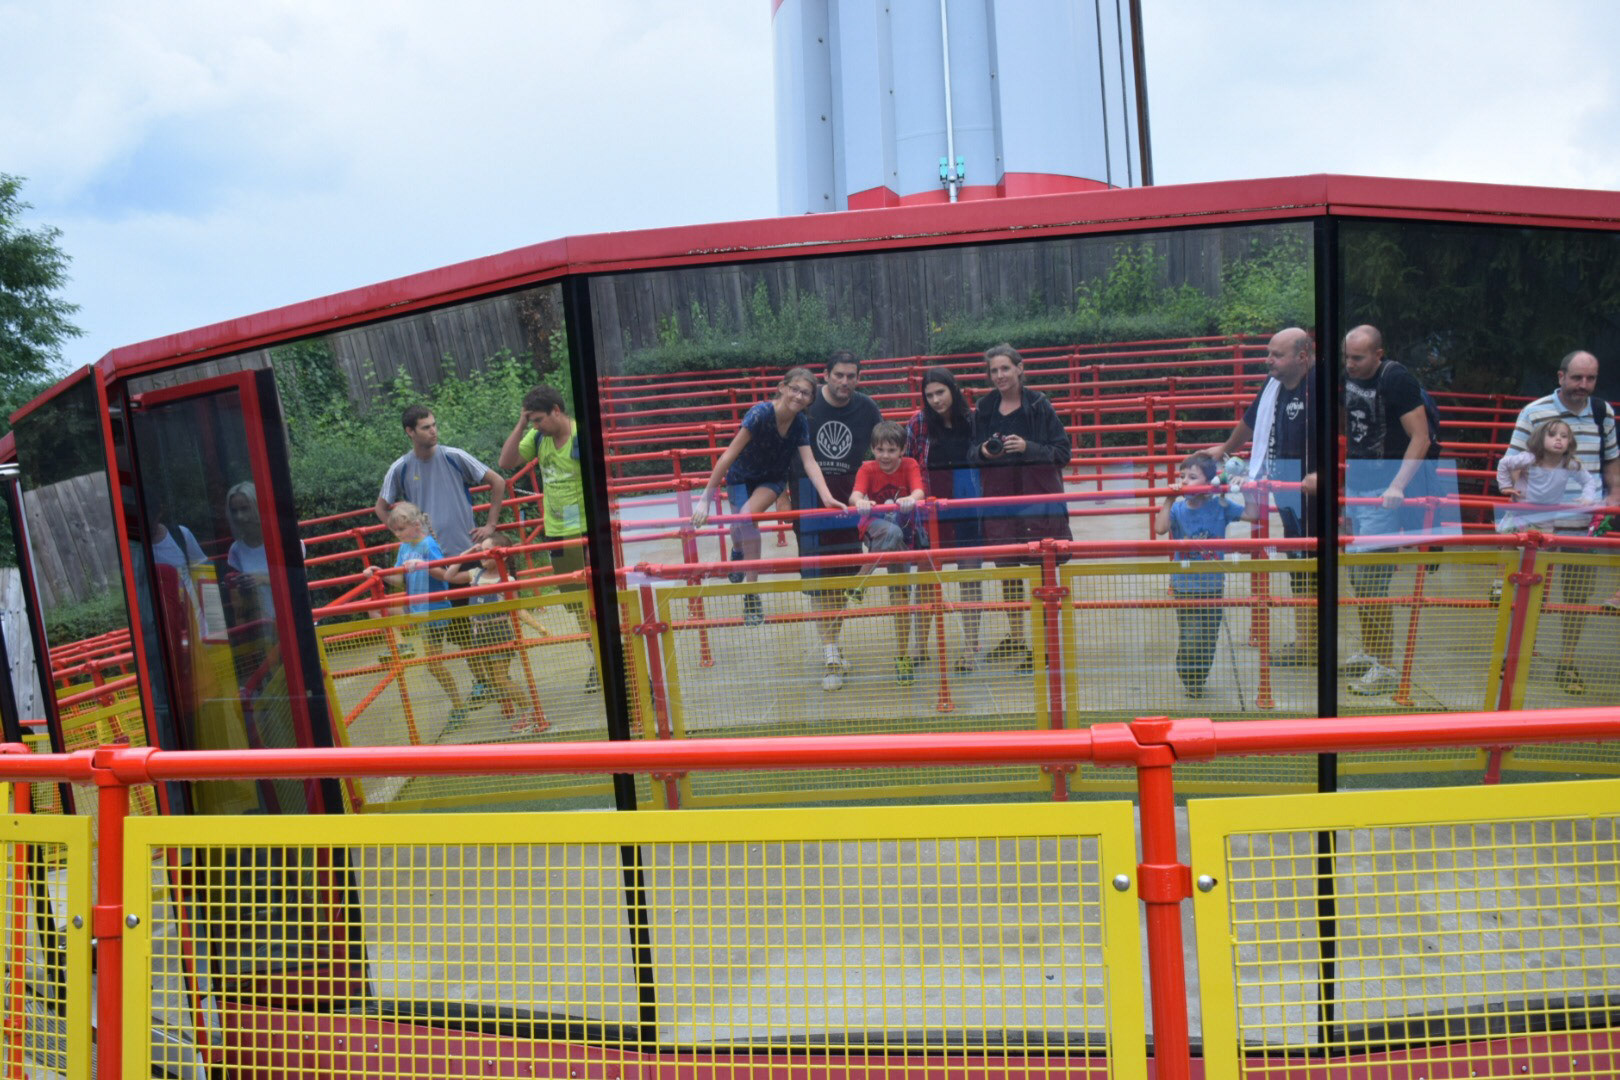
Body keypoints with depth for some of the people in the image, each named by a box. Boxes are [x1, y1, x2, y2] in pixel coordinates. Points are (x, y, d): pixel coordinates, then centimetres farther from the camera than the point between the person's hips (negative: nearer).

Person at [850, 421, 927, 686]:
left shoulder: (910, 465, -4)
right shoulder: (867, 469, -6)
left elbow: (919, 490, -23)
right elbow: (855, 494, -23)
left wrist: (911, 499, -46)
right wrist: (860, 502, -47)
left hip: (905, 527, 1)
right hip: (875, 527, -1)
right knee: (893, 533, -31)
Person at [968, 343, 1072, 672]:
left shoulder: (1039, 405, -2)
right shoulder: (984, 408, 8)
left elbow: (1062, 452, -3)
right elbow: (970, 453, 14)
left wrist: (1028, 447, -16)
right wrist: (983, 451, -8)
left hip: (1038, 496, -4)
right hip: (998, 497, 4)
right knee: (1005, 566, 10)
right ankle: (1015, 636, 26)